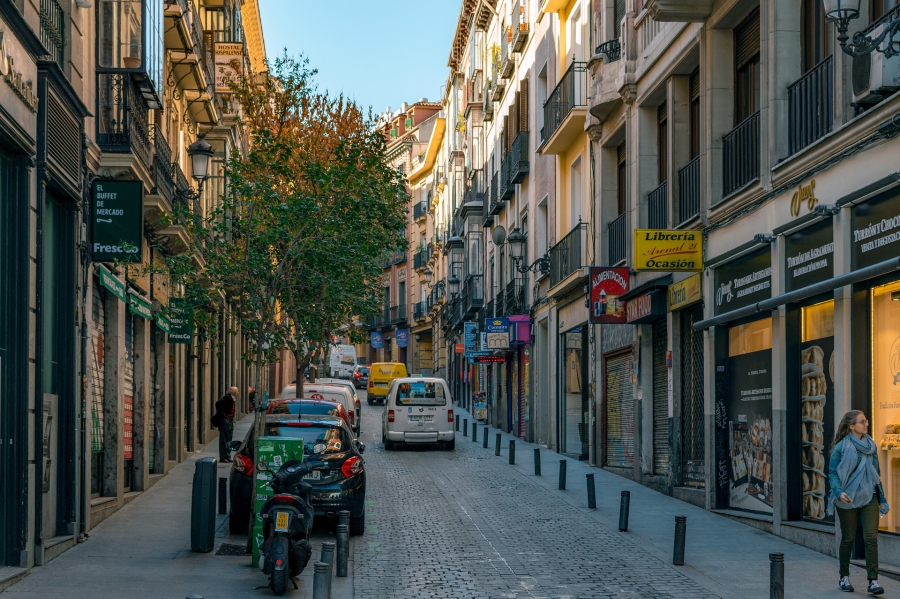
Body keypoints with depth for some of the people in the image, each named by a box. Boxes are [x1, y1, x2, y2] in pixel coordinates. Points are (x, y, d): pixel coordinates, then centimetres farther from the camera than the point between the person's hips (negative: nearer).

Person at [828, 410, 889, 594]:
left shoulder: (871, 445, 8)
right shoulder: (841, 447, -6)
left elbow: (877, 473, 15)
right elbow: (833, 473, -8)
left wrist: (882, 499, 15)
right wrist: (839, 492, -25)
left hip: (869, 498, 3)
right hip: (848, 499, -3)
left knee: (871, 537, -9)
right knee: (848, 538, 6)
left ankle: (873, 581, -11)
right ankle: (844, 577, 22)